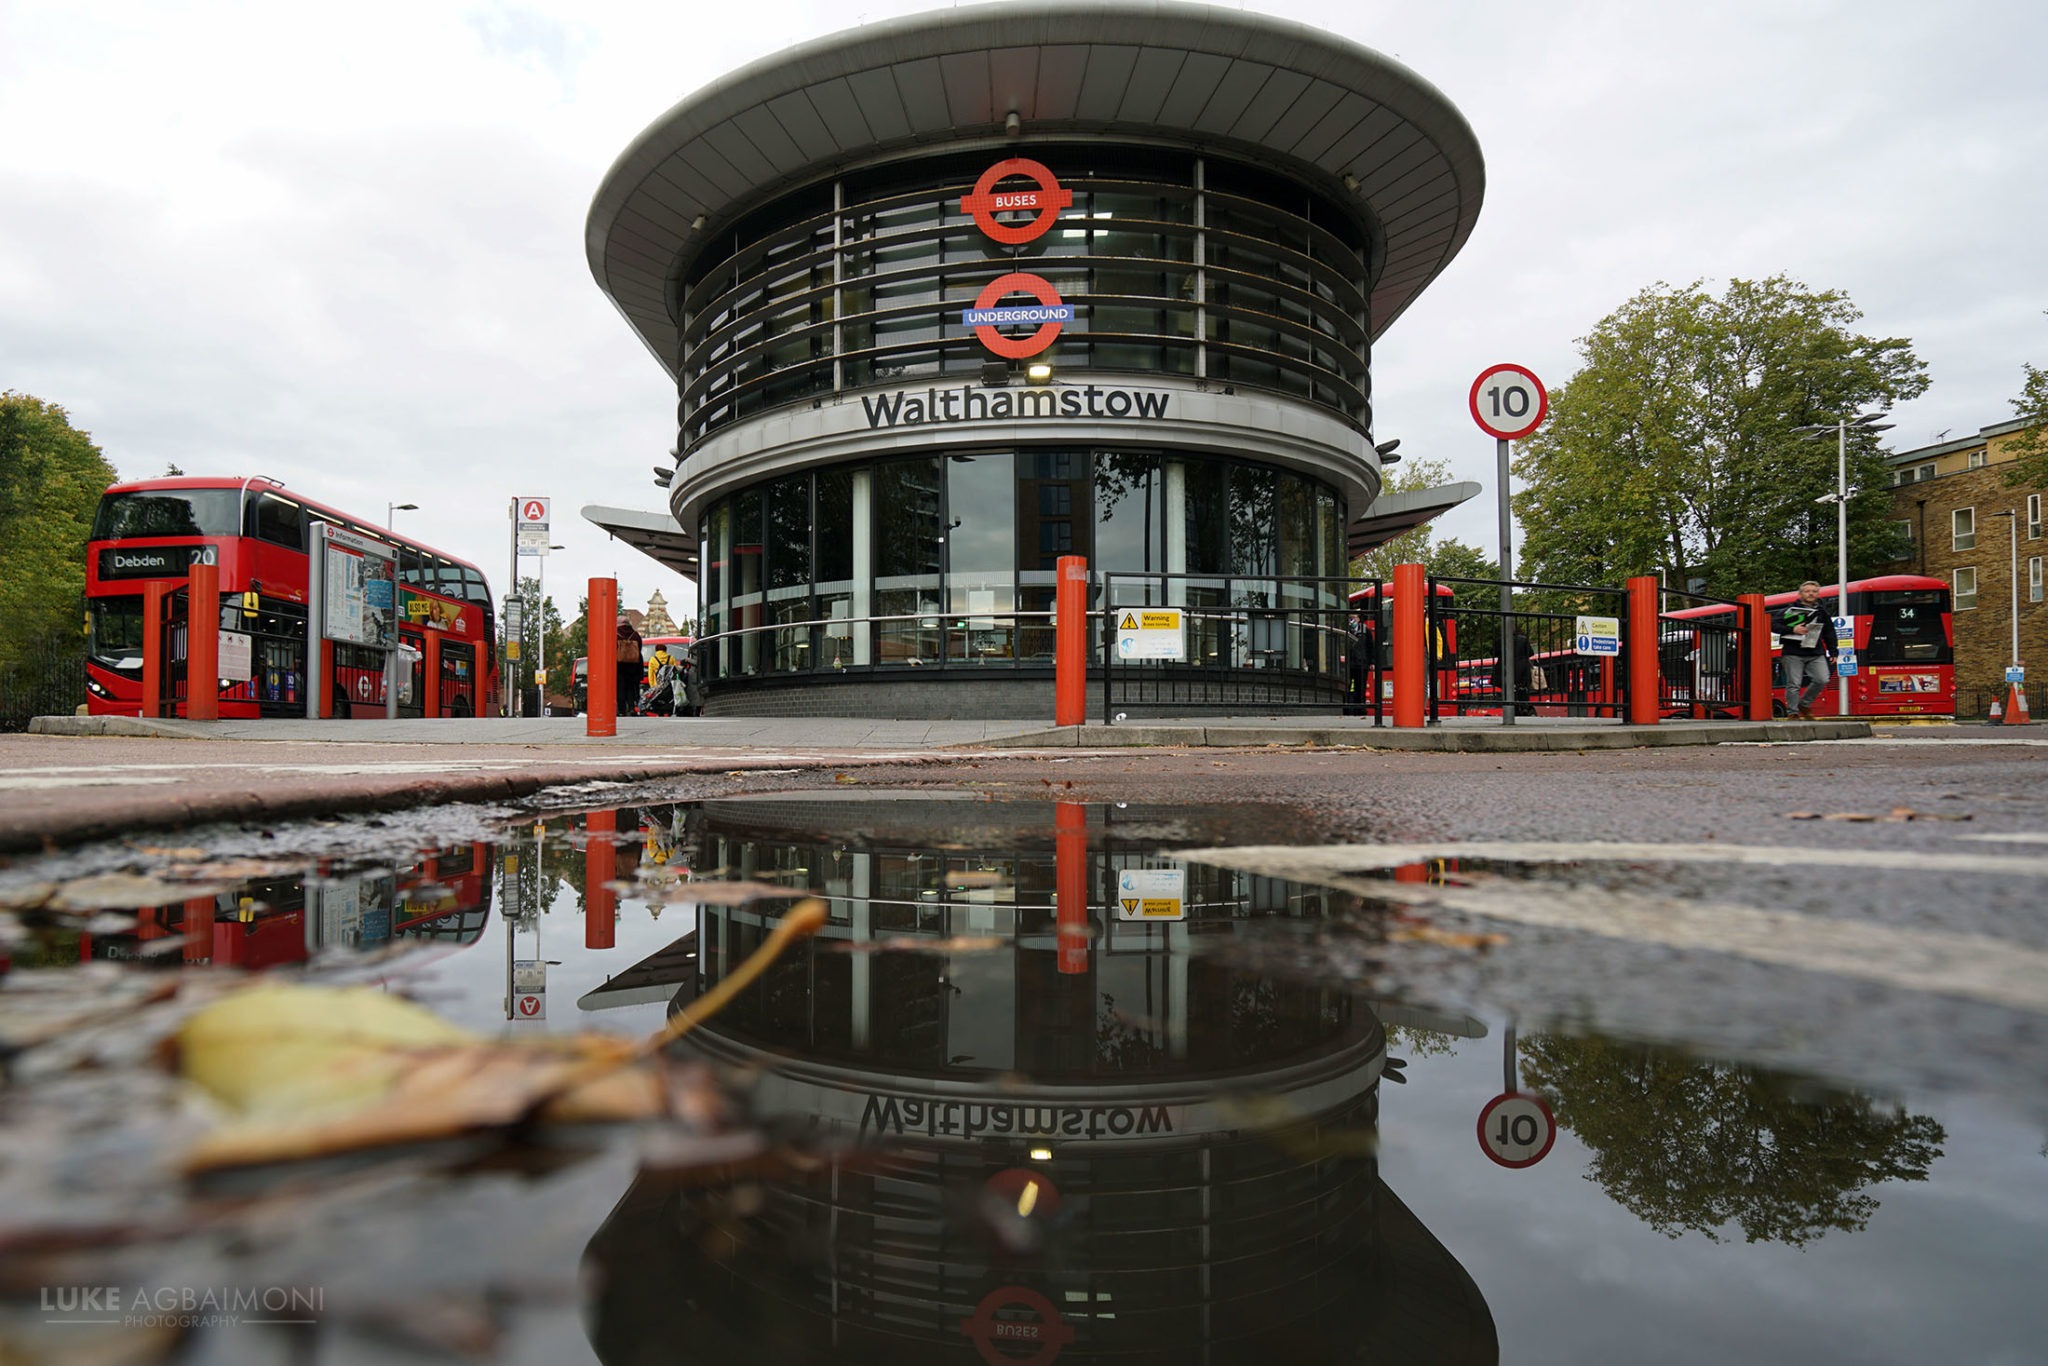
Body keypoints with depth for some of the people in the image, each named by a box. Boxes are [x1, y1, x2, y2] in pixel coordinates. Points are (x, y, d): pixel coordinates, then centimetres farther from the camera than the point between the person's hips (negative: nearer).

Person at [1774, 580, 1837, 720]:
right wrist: (1792, 630, -17)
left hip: (1816, 654, 4)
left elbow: (1829, 634, 19)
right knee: (1794, 684, -5)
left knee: (1822, 680, -9)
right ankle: (1793, 713, 3)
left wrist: (1832, 652, 15)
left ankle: (1804, 705, 11)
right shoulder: (1790, 609, 1)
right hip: (1793, 653, -4)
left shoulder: (1823, 611, 14)